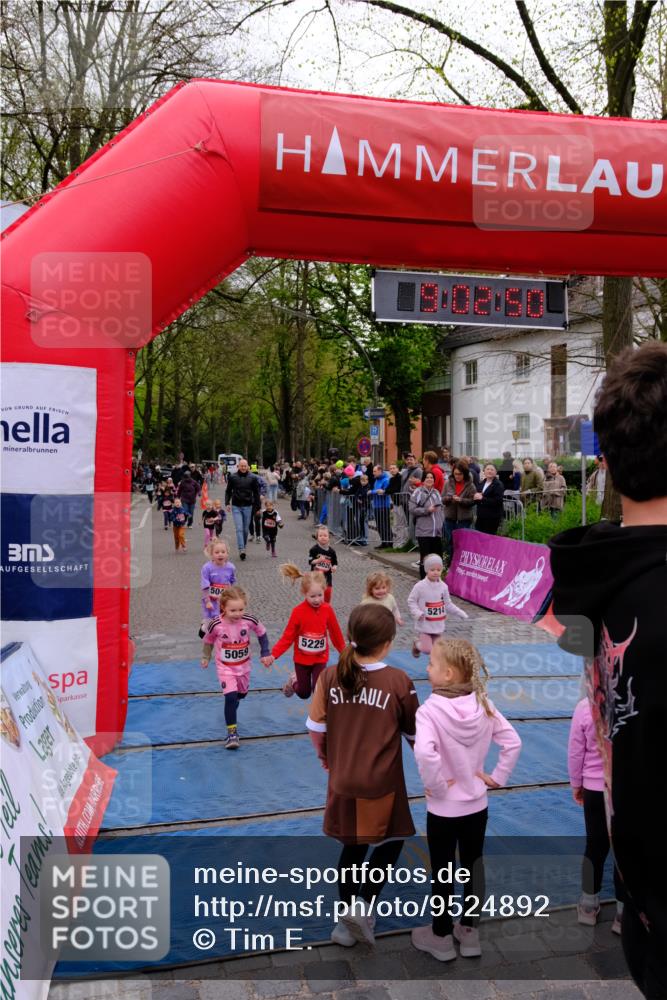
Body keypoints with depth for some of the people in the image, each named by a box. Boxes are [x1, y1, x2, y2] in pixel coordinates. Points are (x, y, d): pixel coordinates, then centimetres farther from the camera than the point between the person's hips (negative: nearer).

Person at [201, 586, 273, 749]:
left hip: (243, 665, 3)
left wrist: (265, 654, -2)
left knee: (242, 693, 25)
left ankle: (231, 710, 59)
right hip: (225, 667, -3)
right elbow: (208, 640, -4)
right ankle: (232, 732, -7)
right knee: (231, 697, -19)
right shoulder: (216, 624, -25)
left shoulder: (249, 620, -23)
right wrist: (205, 657, 5)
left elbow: (261, 633, -3)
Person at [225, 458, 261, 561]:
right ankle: (241, 550, -16)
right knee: (239, 528, -10)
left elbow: (256, 493, 4)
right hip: (236, 506, -1)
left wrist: (258, 506, 2)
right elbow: (228, 491, 9)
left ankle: (243, 547, 25)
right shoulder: (232, 477, 0)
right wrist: (227, 503, -2)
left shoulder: (252, 478, -1)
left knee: (246, 529, 9)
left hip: (247, 506, 1)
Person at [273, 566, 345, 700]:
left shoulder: (327, 609, -13)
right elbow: (288, 636, -14)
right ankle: (294, 681, 48)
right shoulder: (298, 611, -20)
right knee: (304, 693, 15)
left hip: (320, 659, 1)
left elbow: (335, 632, 1)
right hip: (301, 659, -1)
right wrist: (273, 654, -24)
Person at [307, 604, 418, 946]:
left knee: (352, 847, 22)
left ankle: (347, 920, 31)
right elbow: (414, 734, -3)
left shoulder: (330, 677, -8)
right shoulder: (399, 681, -16)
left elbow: (316, 728, 0)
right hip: (382, 783, -3)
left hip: (342, 782, 4)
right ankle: (362, 903, 7)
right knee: (391, 841, 21)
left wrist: (325, 757, 20)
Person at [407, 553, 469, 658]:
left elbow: (448, 604, 10)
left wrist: (460, 613, 4)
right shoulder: (420, 586, -14)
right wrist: (417, 613, -21)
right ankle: (417, 644, 24)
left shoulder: (443, 586, -1)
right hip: (424, 625, -4)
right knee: (427, 649, -9)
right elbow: (411, 601, -6)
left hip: (438, 625, 4)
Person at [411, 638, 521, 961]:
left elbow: (424, 753, -39)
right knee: (473, 866, 20)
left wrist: (435, 785, -23)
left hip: (444, 809, -4)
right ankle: (470, 932, 35)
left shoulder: (430, 709, -24)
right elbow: (513, 742, -6)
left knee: (442, 872, 14)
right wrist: (497, 777, 0)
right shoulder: (483, 705, -8)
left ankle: (442, 937, 31)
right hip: (477, 805, 5)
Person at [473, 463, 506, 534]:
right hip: (481, 517, 7)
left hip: (492, 518, -7)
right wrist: (477, 497, -2)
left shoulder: (498, 485, -7)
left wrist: (482, 498, -18)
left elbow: (498, 501, -17)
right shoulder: (482, 483, 17)